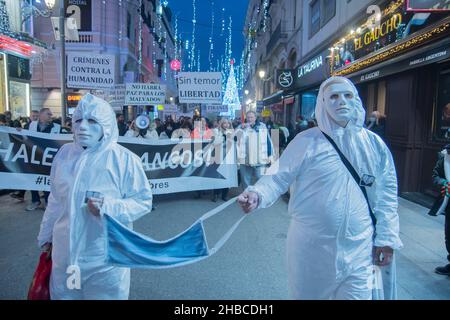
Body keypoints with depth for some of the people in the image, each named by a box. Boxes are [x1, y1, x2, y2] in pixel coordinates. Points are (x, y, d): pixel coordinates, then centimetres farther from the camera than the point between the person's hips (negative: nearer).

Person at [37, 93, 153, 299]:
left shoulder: (124, 159, -15)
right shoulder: (64, 153, -1)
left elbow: (143, 201, -11)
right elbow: (55, 199, 11)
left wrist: (109, 207, -26)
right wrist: (46, 235, 18)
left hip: (105, 257, -4)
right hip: (65, 252, 4)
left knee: (104, 295, 13)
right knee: (63, 294, 20)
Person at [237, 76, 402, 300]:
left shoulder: (374, 144, 2)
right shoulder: (306, 141, -7)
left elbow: (386, 193, 7)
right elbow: (279, 177, -11)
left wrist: (386, 238, 6)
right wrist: (257, 194, -30)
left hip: (358, 248, 2)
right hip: (311, 245, -2)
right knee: (308, 294, 17)